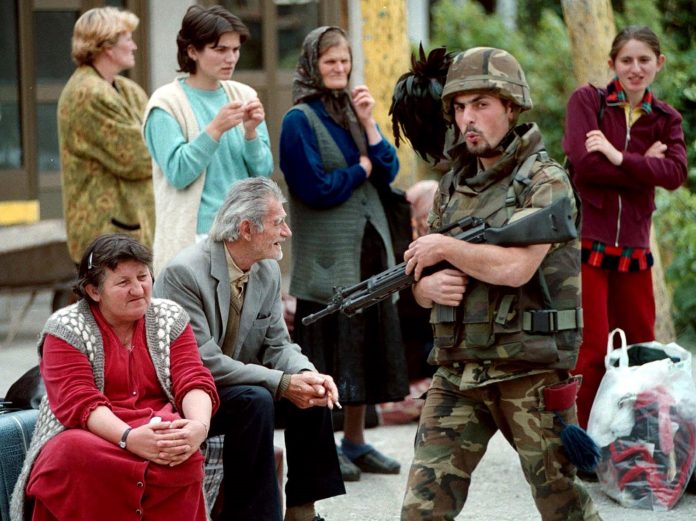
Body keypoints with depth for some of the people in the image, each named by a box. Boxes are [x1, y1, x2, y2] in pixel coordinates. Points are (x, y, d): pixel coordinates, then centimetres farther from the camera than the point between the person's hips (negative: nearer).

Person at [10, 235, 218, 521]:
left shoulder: (170, 318, 11)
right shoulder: (65, 328, 0)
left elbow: (194, 382, 0)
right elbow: (78, 403, -13)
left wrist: (199, 426, -25)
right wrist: (129, 438, -32)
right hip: (87, 435, -2)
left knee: (185, 454, -35)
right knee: (75, 455, -38)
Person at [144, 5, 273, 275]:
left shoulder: (244, 96, 9)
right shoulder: (167, 103, -4)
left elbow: (263, 172, 8)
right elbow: (177, 173, -11)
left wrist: (251, 132, -10)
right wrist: (215, 129, -19)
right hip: (194, 238, -4)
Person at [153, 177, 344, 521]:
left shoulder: (269, 271, 1)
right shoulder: (184, 273, -23)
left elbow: (277, 345, 4)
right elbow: (204, 362, -26)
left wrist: (306, 375, -19)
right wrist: (281, 383, -27)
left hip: (235, 385, 8)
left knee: (312, 391, -12)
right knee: (255, 401, -31)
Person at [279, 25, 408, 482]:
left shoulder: (354, 111, 13)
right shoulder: (300, 120, -7)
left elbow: (388, 171, 4)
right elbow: (315, 187, -15)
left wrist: (368, 123, -7)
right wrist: (362, 169, -3)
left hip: (369, 248, 7)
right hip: (327, 255, -7)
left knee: (367, 344, 10)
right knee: (329, 349, -4)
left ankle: (355, 441, 20)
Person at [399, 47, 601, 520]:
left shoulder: (546, 181, -8)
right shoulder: (453, 186, 13)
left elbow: (516, 267, -22)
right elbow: (418, 282, 18)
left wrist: (445, 247, -9)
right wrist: (429, 286, -6)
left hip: (530, 374, -5)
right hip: (457, 376, 5)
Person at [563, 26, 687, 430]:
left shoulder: (667, 119, 11)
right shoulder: (587, 100, 1)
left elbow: (676, 173, -8)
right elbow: (583, 162, -15)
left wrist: (619, 158, -19)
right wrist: (644, 167, -9)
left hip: (634, 246, 5)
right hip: (585, 241, -5)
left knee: (641, 347, 9)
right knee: (592, 350, -8)